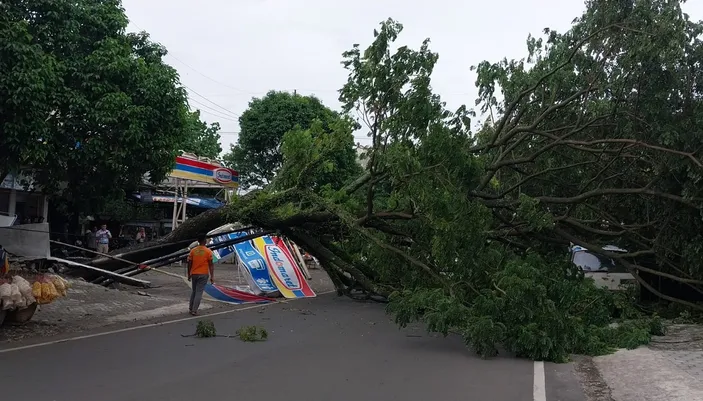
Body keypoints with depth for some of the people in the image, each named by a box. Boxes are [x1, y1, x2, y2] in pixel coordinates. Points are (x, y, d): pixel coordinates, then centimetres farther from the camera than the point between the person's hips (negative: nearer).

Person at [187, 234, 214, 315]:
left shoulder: (193, 251, 1)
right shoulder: (208, 251, -8)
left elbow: (189, 264, 4)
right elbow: (211, 265, -9)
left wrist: (189, 274, 14)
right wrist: (212, 276, -5)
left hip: (194, 274, 4)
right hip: (203, 274, -4)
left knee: (194, 291, 18)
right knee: (199, 292, -3)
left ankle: (191, 309, 22)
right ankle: (194, 310, -7)